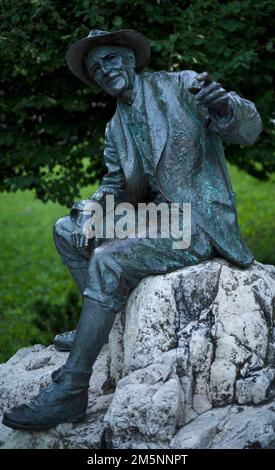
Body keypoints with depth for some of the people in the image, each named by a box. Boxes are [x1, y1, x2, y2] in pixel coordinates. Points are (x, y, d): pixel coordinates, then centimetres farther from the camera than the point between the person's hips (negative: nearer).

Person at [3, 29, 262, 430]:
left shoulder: (182, 85, -5)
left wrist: (226, 107, -36)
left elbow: (249, 129, -12)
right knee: (68, 231, 2)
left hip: (198, 226, -8)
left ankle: (70, 392, -29)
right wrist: (89, 211, -7)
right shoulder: (116, 129, 14)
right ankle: (103, 324, 7)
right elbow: (115, 187, 16)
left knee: (108, 261, -28)